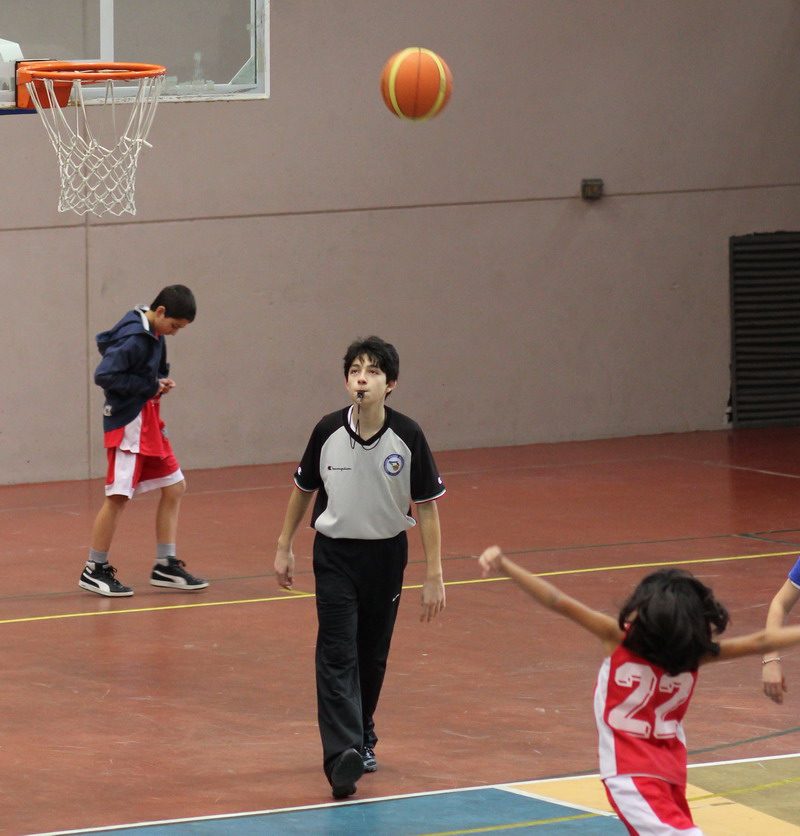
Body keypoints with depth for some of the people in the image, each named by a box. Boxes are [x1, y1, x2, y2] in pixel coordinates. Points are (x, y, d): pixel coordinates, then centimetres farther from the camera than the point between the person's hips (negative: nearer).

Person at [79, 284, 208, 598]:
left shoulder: (153, 333, 8)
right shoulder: (134, 338, -20)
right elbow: (104, 375, -25)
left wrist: (160, 382, 3)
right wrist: (150, 386, -19)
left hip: (148, 420, 10)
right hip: (128, 422, -10)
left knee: (174, 487, 10)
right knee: (118, 496, -7)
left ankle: (165, 565, 16)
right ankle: (94, 570, 3)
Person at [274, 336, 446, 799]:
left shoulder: (407, 437, -12)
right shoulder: (328, 432, -9)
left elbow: (428, 506, -6)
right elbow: (303, 488, 8)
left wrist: (434, 575, -8)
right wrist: (285, 547, 12)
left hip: (386, 556, 1)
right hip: (335, 555, -1)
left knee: (372, 656, 12)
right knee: (337, 655, -12)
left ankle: (362, 737, 33)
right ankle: (341, 755, -22)